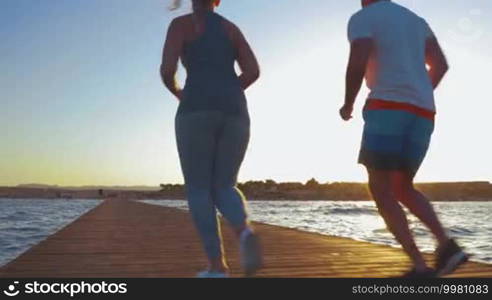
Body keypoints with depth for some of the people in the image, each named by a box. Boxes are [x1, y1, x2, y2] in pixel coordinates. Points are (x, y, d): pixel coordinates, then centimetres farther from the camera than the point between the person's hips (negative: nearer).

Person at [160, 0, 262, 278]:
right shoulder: (232, 29, 22)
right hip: (234, 113, 4)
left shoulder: (181, 24, 8)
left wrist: (177, 92, 18)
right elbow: (253, 71, 9)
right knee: (224, 188, 9)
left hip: (197, 113, -4)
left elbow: (167, 69, -5)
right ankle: (246, 232, -25)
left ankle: (218, 266, -5)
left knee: (198, 190, 4)